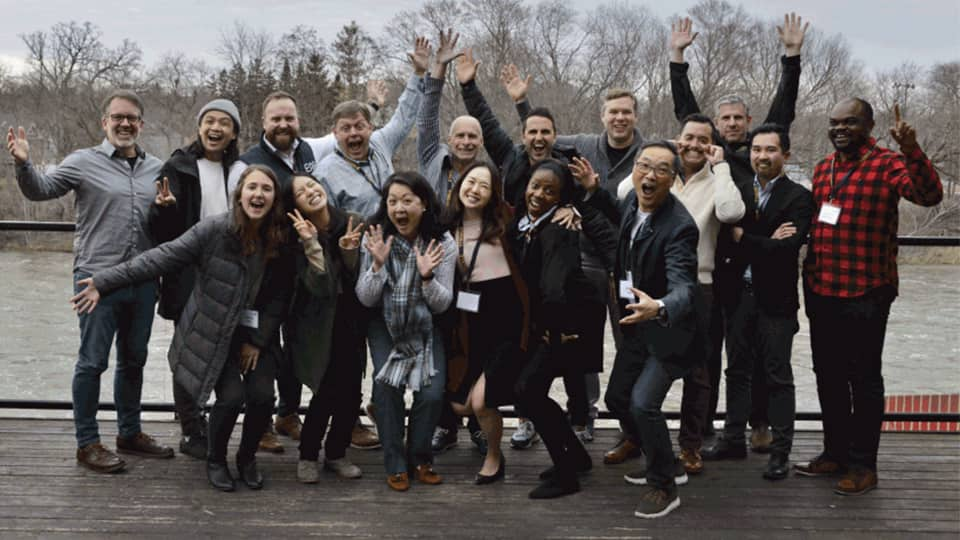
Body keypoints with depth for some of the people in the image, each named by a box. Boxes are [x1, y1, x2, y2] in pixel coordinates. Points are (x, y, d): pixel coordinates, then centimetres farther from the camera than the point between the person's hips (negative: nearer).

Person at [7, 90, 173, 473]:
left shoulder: (157, 169, 11)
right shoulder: (84, 162, -2)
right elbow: (41, 190, -8)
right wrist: (24, 164, -27)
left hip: (143, 281, 5)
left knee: (134, 359, 15)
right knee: (92, 361, 0)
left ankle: (130, 433, 29)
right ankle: (87, 444, 10)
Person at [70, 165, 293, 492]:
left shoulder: (279, 241, -7)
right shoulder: (214, 230, -17)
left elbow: (279, 298, -1)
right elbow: (162, 258, -18)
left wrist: (257, 340, -5)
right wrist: (104, 282, -21)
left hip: (256, 333, 3)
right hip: (212, 332, -3)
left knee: (262, 396, -10)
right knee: (231, 396, -14)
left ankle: (247, 459, 20)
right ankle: (215, 461, 16)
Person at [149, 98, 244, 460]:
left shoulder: (240, 170, 9)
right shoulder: (179, 167, -3)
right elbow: (161, 228, -8)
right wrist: (165, 207, -29)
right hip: (189, 277, -4)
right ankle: (192, 433, 11)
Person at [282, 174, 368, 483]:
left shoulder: (352, 223, -3)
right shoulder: (298, 236, -10)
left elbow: (361, 278, -1)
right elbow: (321, 286, -19)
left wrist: (349, 250, -19)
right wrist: (312, 244, -27)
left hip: (350, 320, 3)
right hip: (318, 324, -3)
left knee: (351, 389, 3)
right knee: (327, 391, -9)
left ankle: (336, 454, 24)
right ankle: (308, 456, 12)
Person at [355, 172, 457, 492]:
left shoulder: (442, 242, -13)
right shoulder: (375, 238, -12)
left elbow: (442, 305, -11)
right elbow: (365, 299, -12)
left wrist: (427, 276, -31)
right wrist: (378, 264, -29)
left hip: (425, 325, 0)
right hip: (384, 324, 0)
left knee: (432, 393, -17)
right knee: (386, 385, -22)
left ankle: (419, 459, 9)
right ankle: (395, 465, -3)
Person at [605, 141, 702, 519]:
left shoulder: (679, 227, -27)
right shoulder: (632, 202, -3)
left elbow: (683, 288, -39)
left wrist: (659, 308, -58)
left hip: (669, 329, -9)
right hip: (637, 322, 9)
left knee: (643, 403, -20)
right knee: (617, 398, 15)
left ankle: (664, 486, 3)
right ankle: (666, 464, 36)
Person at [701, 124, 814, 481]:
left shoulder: (798, 198, -6)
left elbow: (787, 247, -18)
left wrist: (742, 237, -13)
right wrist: (766, 241, -17)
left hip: (775, 299, -4)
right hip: (739, 294, 5)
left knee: (778, 377, 3)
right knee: (737, 371, 14)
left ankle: (781, 451, 11)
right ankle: (733, 439, 26)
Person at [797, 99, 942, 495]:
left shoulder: (887, 165, -7)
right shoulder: (823, 169, 13)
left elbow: (930, 195, -24)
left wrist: (912, 150, -37)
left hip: (865, 295, -7)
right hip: (822, 292, 7)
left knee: (863, 378, 2)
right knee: (828, 375, 15)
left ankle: (863, 465, 13)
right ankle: (835, 453, 29)